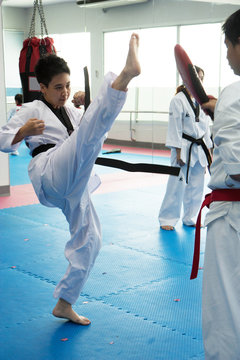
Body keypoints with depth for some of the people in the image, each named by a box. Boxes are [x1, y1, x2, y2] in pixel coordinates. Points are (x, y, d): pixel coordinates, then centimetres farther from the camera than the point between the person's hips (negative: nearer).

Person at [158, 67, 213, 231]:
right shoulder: (178, 100, -8)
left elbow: (206, 127, 14)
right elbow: (175, 128, -11)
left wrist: (207, 152, 12)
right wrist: (179, 153, -14)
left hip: (200, 149, 6)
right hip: (184, 148, -6)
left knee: (197, 186, 10)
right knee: (177, 184, -6)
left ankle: (190, 217, 25)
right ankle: (167, 219, 7)